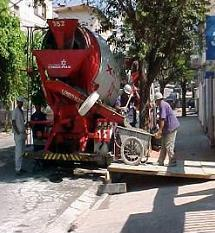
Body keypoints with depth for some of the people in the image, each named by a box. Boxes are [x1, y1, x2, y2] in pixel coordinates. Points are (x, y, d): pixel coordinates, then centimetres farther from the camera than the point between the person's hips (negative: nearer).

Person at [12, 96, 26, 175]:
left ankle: (20, 167, 16)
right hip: (18, 134, -9)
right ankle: (17, 169, -8)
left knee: (21, 152, 10)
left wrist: (24, 132, 12)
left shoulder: (22, 111, 17)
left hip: (22, 134, 9)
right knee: (18, 152, -9)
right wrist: (18, 133, -18)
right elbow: (13, 123, -14)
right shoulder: (15, 111, -9)